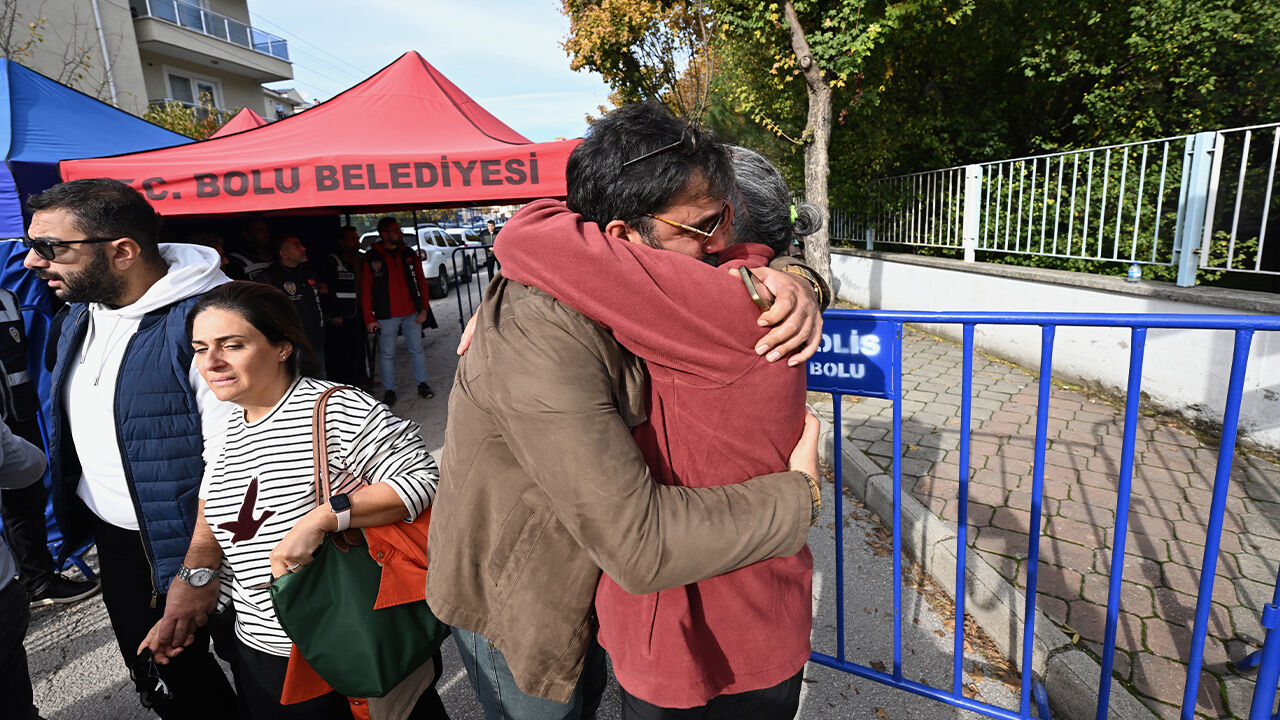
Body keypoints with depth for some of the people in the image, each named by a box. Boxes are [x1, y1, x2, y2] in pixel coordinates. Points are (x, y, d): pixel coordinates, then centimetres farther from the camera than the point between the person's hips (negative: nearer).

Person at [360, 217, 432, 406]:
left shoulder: (408, 254, 6)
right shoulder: (371, 258, -3)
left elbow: (421, 282, 9)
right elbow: (365, 290, -2)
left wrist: (423, 308, 2)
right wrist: (369, 318, -6)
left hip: (412, 314, 3)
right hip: (386, 316, -3)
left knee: (417, 349, 10)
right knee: (387, 354, 4)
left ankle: (422, 384, 23)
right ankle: (389, 390, 16)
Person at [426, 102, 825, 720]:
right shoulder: (542, 344, -39)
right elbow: (642, 544, -39)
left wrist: (789, 281, -24)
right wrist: (799, 493, -26)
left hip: (584, 575, 7)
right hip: (512, 604, -7)